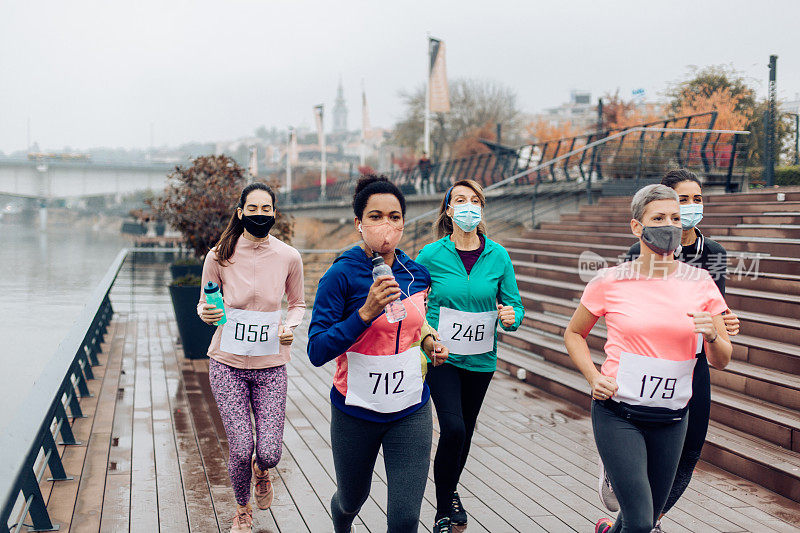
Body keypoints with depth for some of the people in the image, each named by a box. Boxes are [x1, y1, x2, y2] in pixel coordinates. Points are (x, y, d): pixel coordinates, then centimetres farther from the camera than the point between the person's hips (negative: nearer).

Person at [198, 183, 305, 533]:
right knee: (240, 450, -5)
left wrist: (289, 326, -9)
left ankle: (261, 471, 37)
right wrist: (206, 314, -17)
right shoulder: (219, 257, -6)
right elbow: (205, 304, 6)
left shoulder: (288, 258, -4)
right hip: (228, 363, 0)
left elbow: (298, 303, 11)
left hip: (270, 366, 1)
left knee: (269, 453, -4)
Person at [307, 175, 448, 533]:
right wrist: (367, 311, -28)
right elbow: (317, 352, -19)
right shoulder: (341, 275, -14)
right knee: (351, 500, 22)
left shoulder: (418, 274, 1)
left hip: (411, 412, 2)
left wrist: (429, 340, 0)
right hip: (356, 412, -2)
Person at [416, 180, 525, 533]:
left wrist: (511, 317, -19)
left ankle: (450, 492, 40)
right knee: (453, 428, -16)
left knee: (466, 429, 16)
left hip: (481, 358, 3)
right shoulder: (431, 255, -7)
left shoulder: (498, 256, -2)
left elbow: (513, 305, 3)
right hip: (442, 356, -3)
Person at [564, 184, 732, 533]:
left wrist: (711, 336, -16)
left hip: (672, 418, 4)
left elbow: (721, 362, 6)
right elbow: (573, 334, 8)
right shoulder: (611, 281, -7)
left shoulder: (700, 283, 0)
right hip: (617, 413, -3)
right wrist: (593, 377, -7)